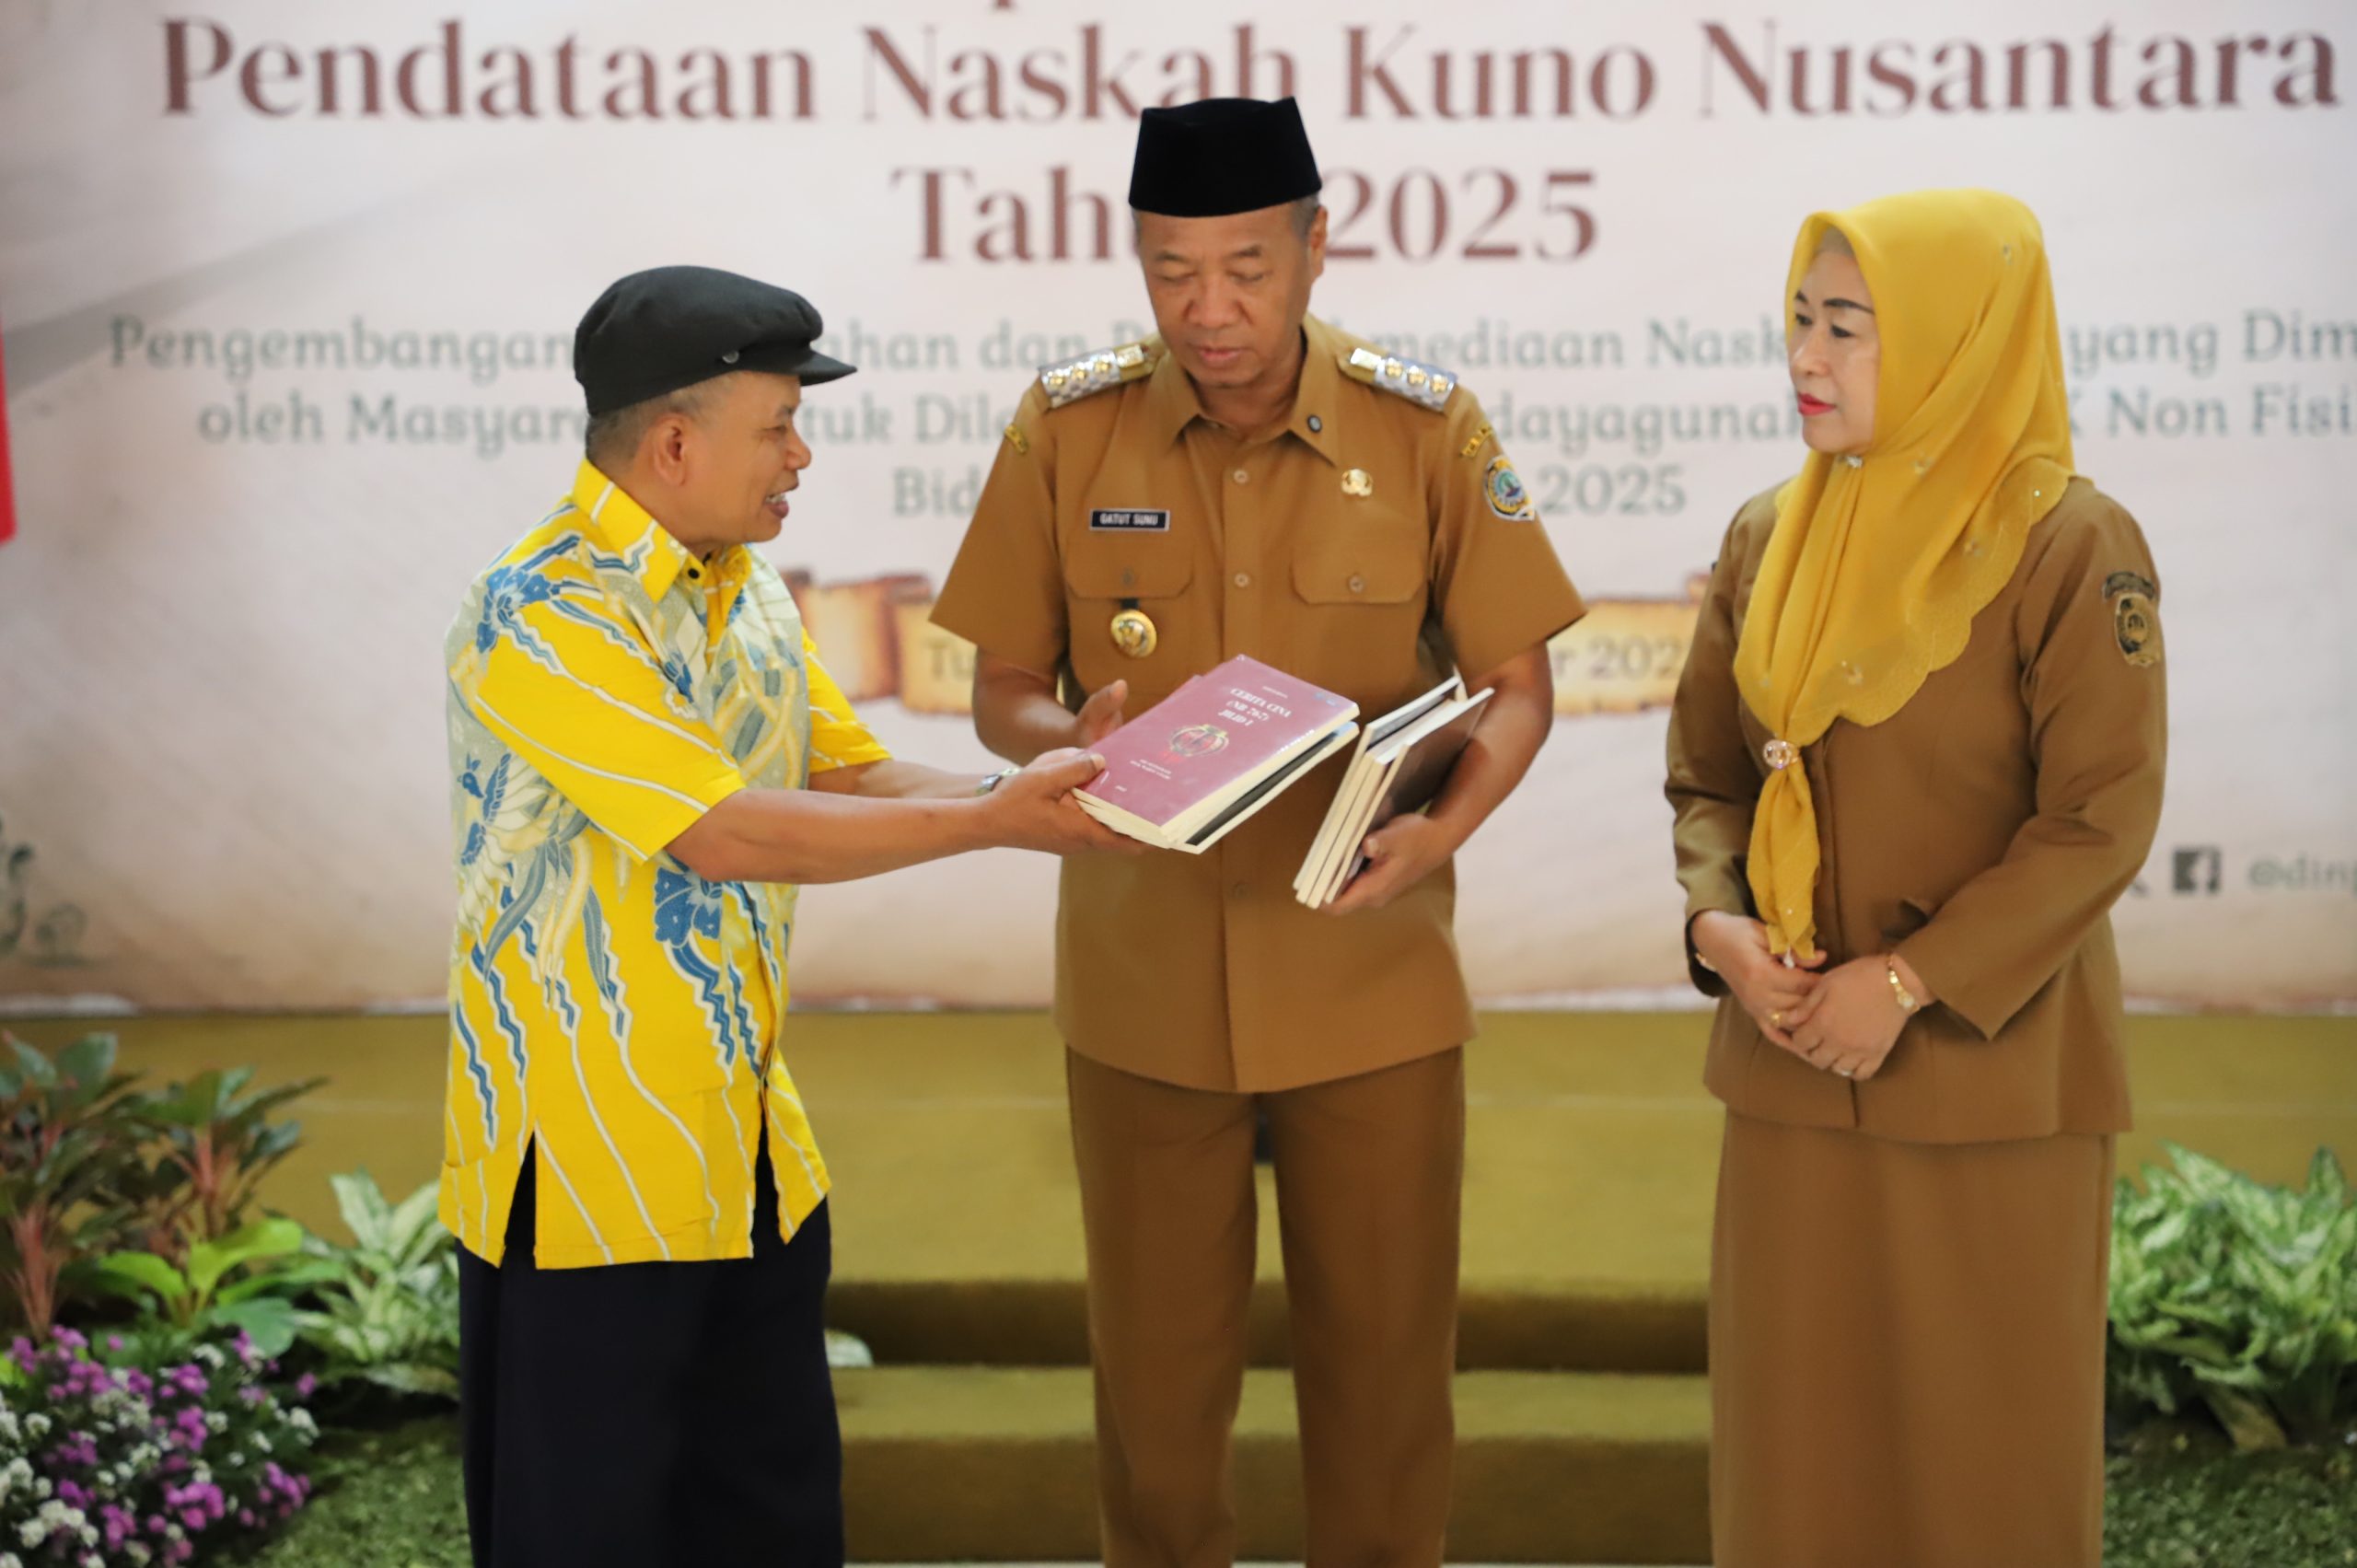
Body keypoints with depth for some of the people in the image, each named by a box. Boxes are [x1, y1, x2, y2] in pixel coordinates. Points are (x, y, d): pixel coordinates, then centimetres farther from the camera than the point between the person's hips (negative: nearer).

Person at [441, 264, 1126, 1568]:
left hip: (746, 1146, 8)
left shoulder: (744, 588, 9)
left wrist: (1024, 792, -7)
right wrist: (995, 823, -22)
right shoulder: (539, 617, -20)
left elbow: (854, 776, 11)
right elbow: (727, 833, -26)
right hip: (588, 1161, -8)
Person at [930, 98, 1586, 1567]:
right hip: (1144, 975, 1)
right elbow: (1002, 689, 2)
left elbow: (1517, 685, -1)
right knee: (1156, 1367, 11)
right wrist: (1071, 740, -21)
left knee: (1383, 1364, 10)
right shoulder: (1068, 428, -4)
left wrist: (1442, 829, -20)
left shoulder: (1428, 429, -7)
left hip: (1370, 975, -1)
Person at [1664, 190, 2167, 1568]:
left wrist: (1910, 981, -17)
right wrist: (1719, 924, -7)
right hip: (1794, 1059, 5)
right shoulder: (1769, 538, 7)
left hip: (1988, 1067, -5)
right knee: (1798, 1418, 9)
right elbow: (1707, 771, 12)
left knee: (1987, 1435, 5)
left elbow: (2103, 819, -13)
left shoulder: (2069, 545, -9)